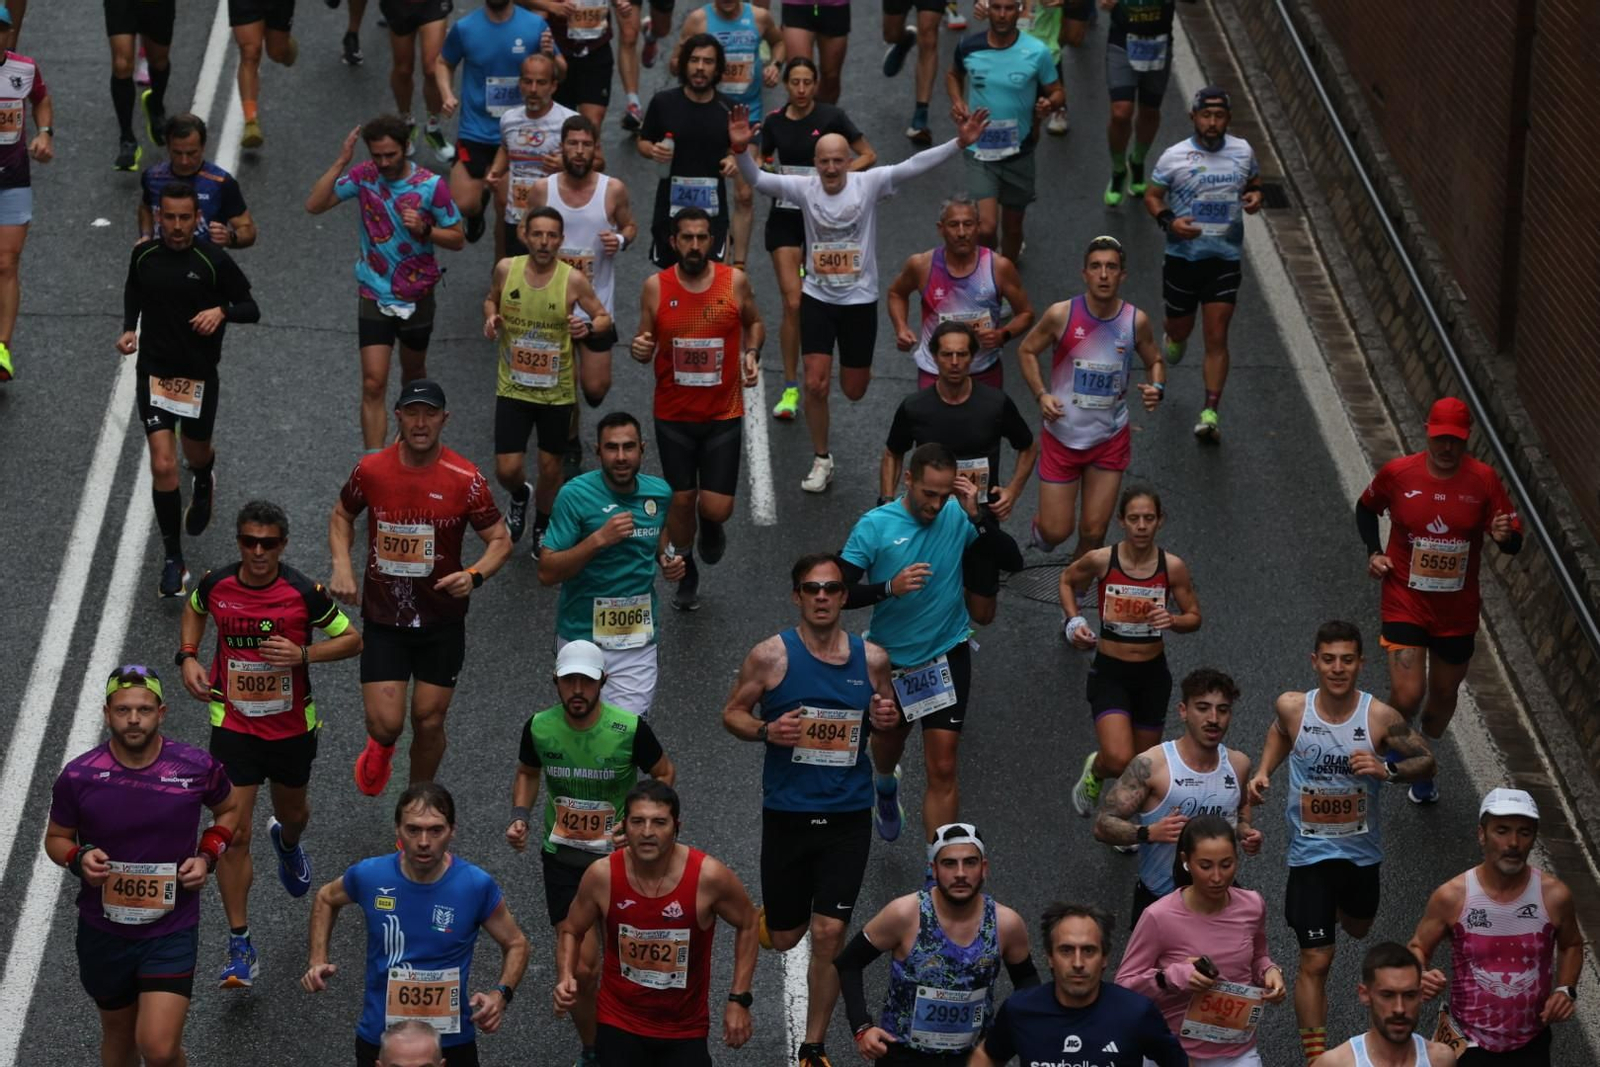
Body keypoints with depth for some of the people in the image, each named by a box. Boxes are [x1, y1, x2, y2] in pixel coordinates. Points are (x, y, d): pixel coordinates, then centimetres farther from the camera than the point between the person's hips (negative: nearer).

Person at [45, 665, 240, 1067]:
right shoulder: (78, 776, -11)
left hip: (172, 931, -1)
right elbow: (56, 838, 5)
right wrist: (79, 857, -17)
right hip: (104, 930, 2)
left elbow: (228, 810, 11)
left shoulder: (197, 767, -10)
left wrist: (207, 856, -6)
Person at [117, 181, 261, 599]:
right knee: (163, 466, -10)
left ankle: (204, 484, 61)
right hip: (154, 372, 1)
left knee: (196, 455, 21)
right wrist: (129, 328, 5)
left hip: (199, 375, -1)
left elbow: (251, 309, -6)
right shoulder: (144, 254, -3)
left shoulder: (214, 261, -12)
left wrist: (222, 311, -25)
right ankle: (173, 561, -2)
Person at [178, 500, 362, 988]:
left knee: (292, 811, 24)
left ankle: (287, 843, 65)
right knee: (233, 834, -9)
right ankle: (240, 948, -3)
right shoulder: (216, 585, -10)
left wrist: (303, 654, -23)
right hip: (233, 724, 0)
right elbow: (194, 609, 15)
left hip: (292, 725, 0)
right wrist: (189, 657, -1)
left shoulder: (304, 592, -17)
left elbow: (352, 640, -7)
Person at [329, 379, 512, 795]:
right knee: (385, 724, -6)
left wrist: (474, 575, -24)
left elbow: (500, 540, -5)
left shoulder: (465, 479, -13)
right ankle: (381, 748, 34)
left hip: (442, 620, 0)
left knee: (429, 721, 7)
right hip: (382, 617, 0)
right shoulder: (370, 470, -7)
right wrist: (341, 566, -4)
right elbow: (341, 515, 12)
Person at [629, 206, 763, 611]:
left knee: (717, 509, -5)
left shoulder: (735, 281, -8)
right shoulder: (656, 287, -7)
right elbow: (646, 345, 3)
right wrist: (641, 350, -20)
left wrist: (751, 354, -8)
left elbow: (754, 322, 11)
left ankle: (711, 526, 34)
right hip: (674, 415, 1)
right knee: (681, 499, 11)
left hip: (724, 414, -1)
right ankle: (686, 574, 37)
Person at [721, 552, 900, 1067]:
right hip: (787, 812, -1)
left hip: (848, 816, 1)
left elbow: (887, 717, 16)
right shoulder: (771, 656, -6)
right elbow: (732, 713, 2)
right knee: (784, 937, 9)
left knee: (828, 935, -5)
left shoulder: (872, 658, 1)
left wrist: (888, 720, -8)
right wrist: (765, 730, -18)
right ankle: (774, 911, 48)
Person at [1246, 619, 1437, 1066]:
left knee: (1358, 928, 31)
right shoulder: (1291, 708, -14)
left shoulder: (1380, 717, -18)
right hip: (1311, 853, -2)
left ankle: (1336, 907, 68)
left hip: (1362, 850, 2)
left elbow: (1426, 762, -7)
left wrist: (1387, 770, -26)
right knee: (1315, 962, -6)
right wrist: (1263, 772, -4)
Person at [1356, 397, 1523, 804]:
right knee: (1407, 697, -16)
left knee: (1444, 695, 17)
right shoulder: (1397, 474, -11)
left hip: (1458, 612, 2)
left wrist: (1506, 536, -28)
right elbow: (1366, 507, 11)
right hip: (1405, 603, -2)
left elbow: (1514, 544, -4)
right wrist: (1374, 551, -3)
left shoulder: (1484, 480, -10)